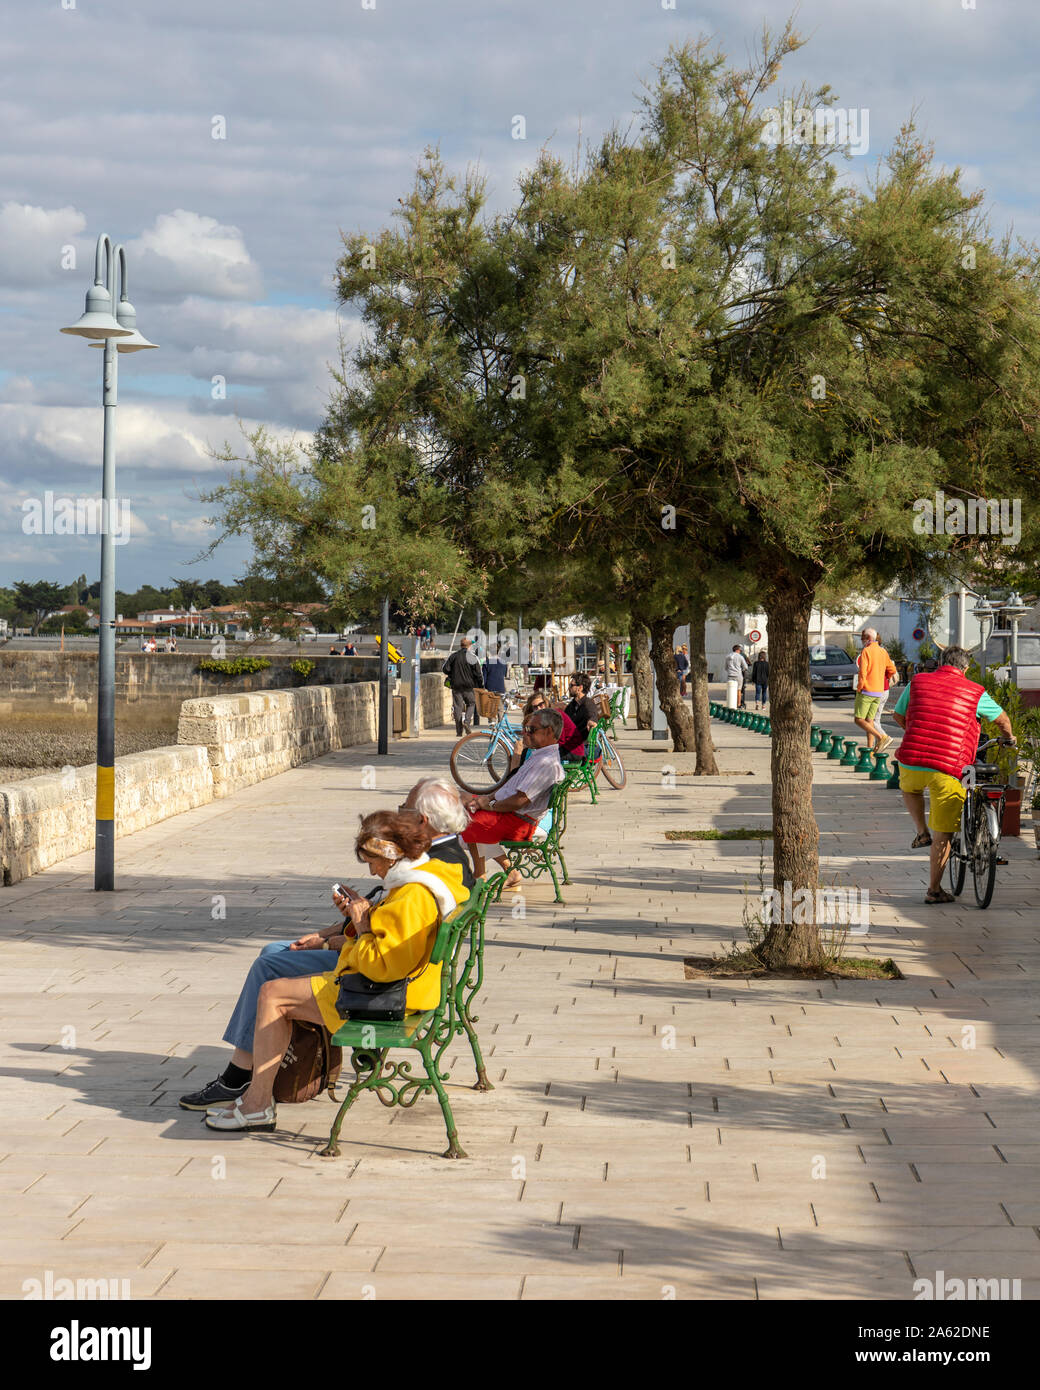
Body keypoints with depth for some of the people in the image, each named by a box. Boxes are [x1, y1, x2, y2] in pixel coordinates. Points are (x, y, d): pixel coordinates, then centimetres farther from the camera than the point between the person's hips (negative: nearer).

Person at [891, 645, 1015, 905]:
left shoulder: (918, 681, 9)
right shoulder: (975, 692, 4)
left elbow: (898, 715, 23)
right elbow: (1001, 719, 20)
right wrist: (1009, 737, 42)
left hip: (911, 761, 2)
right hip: (949, 770, -2)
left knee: (909, 787, 39)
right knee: (943, 833, 8)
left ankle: (922, 833, 24)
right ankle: (934, 890, 11)